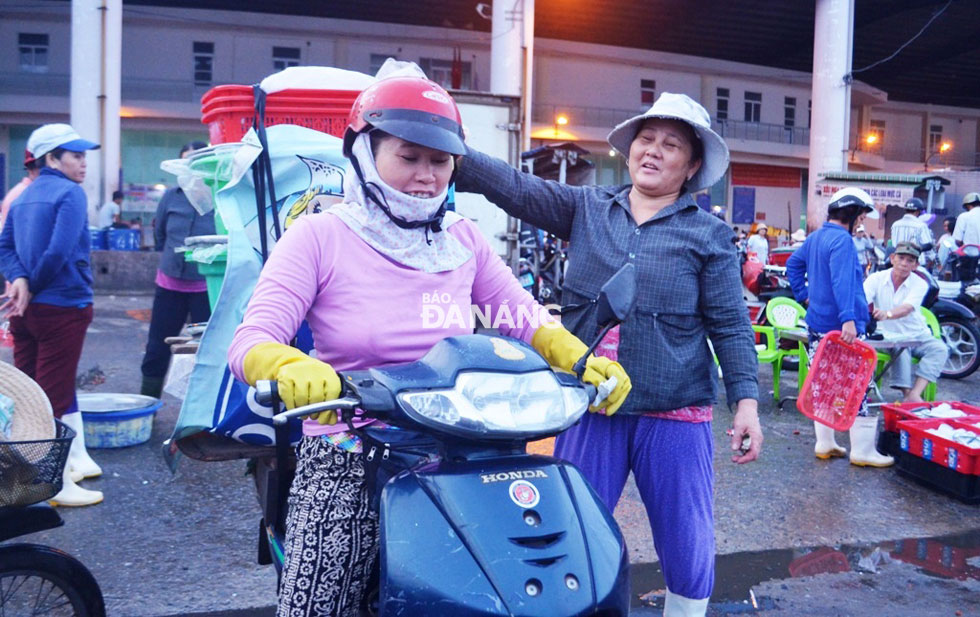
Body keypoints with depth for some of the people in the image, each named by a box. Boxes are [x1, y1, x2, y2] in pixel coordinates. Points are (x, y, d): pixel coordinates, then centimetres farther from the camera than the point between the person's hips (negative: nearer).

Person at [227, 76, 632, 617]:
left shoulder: (462, 240, 8)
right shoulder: (320, 236, -5)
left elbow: (525, 317, 9)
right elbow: (251, 341, -14)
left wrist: (586, 363, -11)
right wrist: (291, 368, -37)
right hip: (348, 464, -3)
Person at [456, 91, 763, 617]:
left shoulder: (709, 234, 3)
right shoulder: (585, 208, 9)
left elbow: (730, 325, 1)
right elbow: (514, 187, -1)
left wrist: (746, 402, -8)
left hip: (674, 413, -1)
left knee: (686, 543, 8)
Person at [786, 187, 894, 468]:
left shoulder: (815, 237, 14)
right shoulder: (842, 240, -15)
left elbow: (793, 264, 26)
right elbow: (842, 281, -28)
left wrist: (804, 295, 21)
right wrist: (848, 318, -35)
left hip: (816, 325, 10)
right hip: (841, 328, -10)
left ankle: (824, 444, 20)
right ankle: (862, 450, 2)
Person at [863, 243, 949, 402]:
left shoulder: (920, 284, -6)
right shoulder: (876, 279, -4)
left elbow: (906, 308, -26)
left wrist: (887, 314, -49)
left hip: (916, 335, 2)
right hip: (889, 334, -2)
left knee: (940, 348, -26)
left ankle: (914, 396, -36)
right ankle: (906, 393, -34)